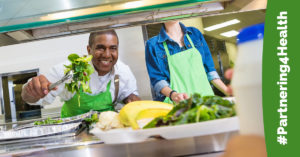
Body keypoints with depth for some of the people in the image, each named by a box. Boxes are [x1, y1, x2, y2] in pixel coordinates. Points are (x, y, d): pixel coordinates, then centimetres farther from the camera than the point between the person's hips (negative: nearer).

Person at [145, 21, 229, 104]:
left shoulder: (195, 33, 15)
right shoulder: (152, 44, 3)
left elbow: (209, 69, 16)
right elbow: (157, 79, -3)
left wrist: (228, 92, 8)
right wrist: (173, 94, -22)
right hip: (177, 104, -4)